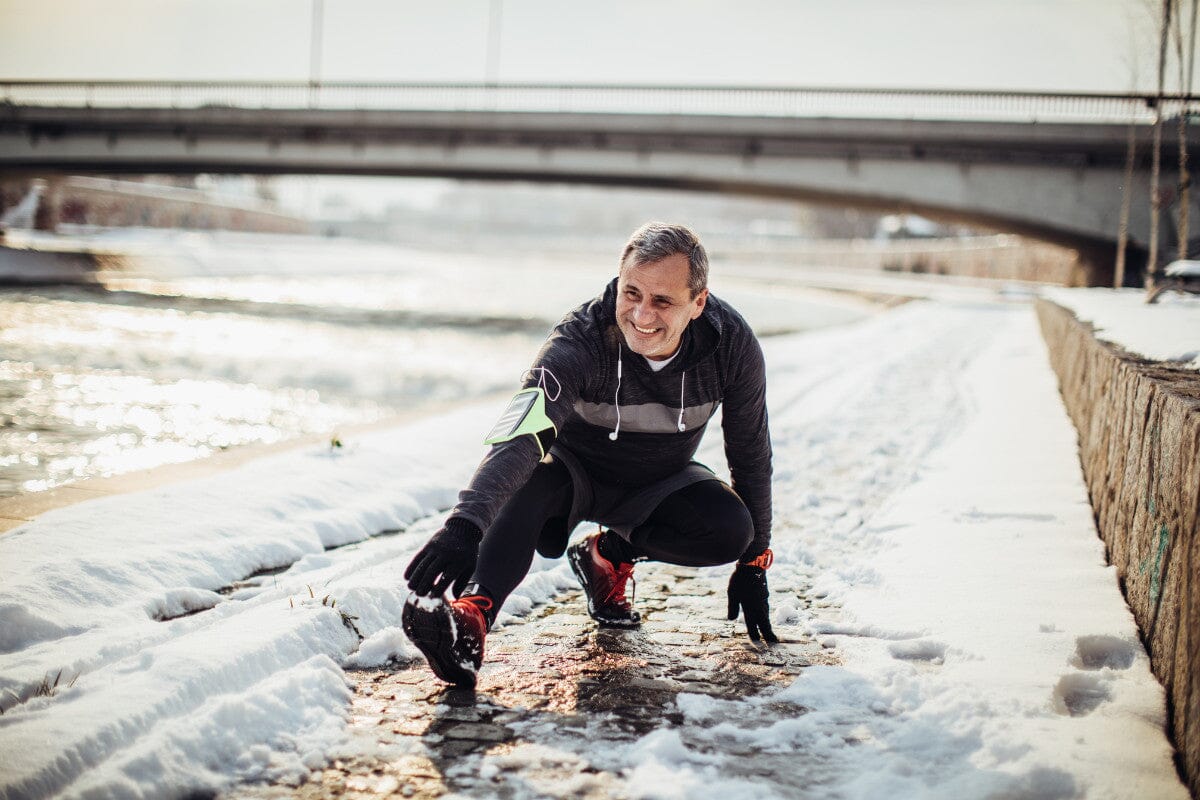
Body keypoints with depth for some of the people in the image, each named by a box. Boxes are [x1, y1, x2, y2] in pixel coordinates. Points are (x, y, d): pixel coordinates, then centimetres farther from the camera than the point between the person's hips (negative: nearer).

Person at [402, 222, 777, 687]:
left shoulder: (732, 344, -23)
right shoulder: (579, 341, -33)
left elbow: (751, 455, -9)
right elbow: (521, 436, -48)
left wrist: (753, 565, -5)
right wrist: (466, 523, -65)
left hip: (658, 483, 3)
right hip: (576, 470, -3)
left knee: (730, 527, -27)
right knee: (531, 478, -36)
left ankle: (610, 554, -3)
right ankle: (472, 612, -52)